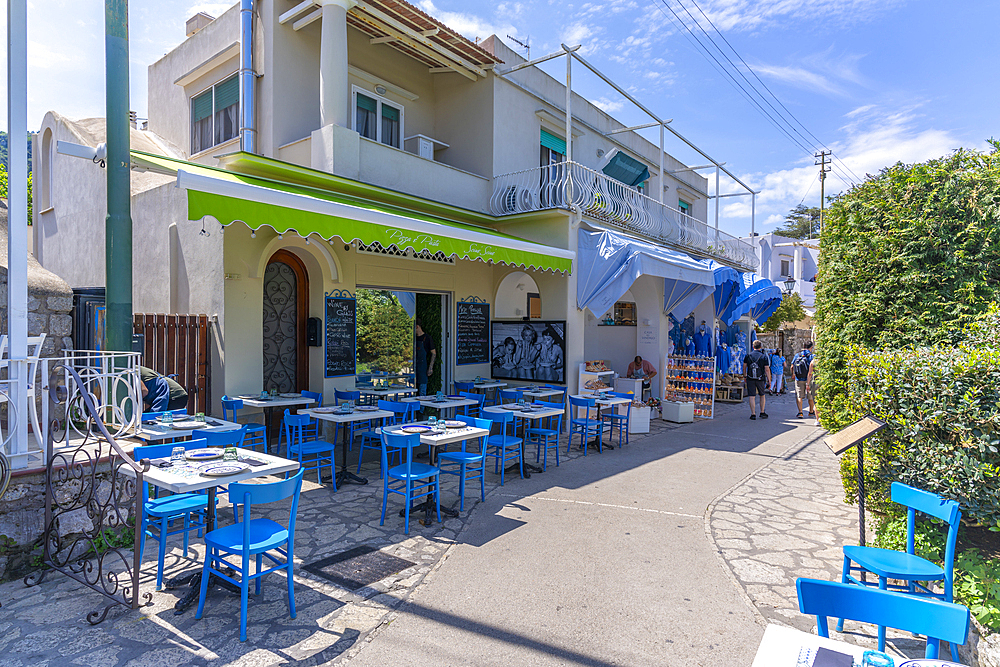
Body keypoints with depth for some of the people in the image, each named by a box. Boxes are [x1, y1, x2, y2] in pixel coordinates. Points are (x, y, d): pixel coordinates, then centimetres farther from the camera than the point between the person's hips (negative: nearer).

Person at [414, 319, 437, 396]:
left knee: (422, 391, -1)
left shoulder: (427, 338, -4)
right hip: (413, 366, 5)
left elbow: (434, 353, -3)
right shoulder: (414, 338, 11)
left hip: (422, 366, -5)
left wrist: (430, 368, -9)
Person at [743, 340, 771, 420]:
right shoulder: (764, 356, -4)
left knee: (752, 396, 0)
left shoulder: (748, 356, 0)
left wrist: (745, 376, 19)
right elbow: (767, 369, -6)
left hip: (750, 379, 0)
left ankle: (753, 414, -3)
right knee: (762, 395, 18)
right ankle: (762, 413, 21)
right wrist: (769, 380, -1)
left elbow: (744, 367, 5)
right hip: (760, 379, 0)